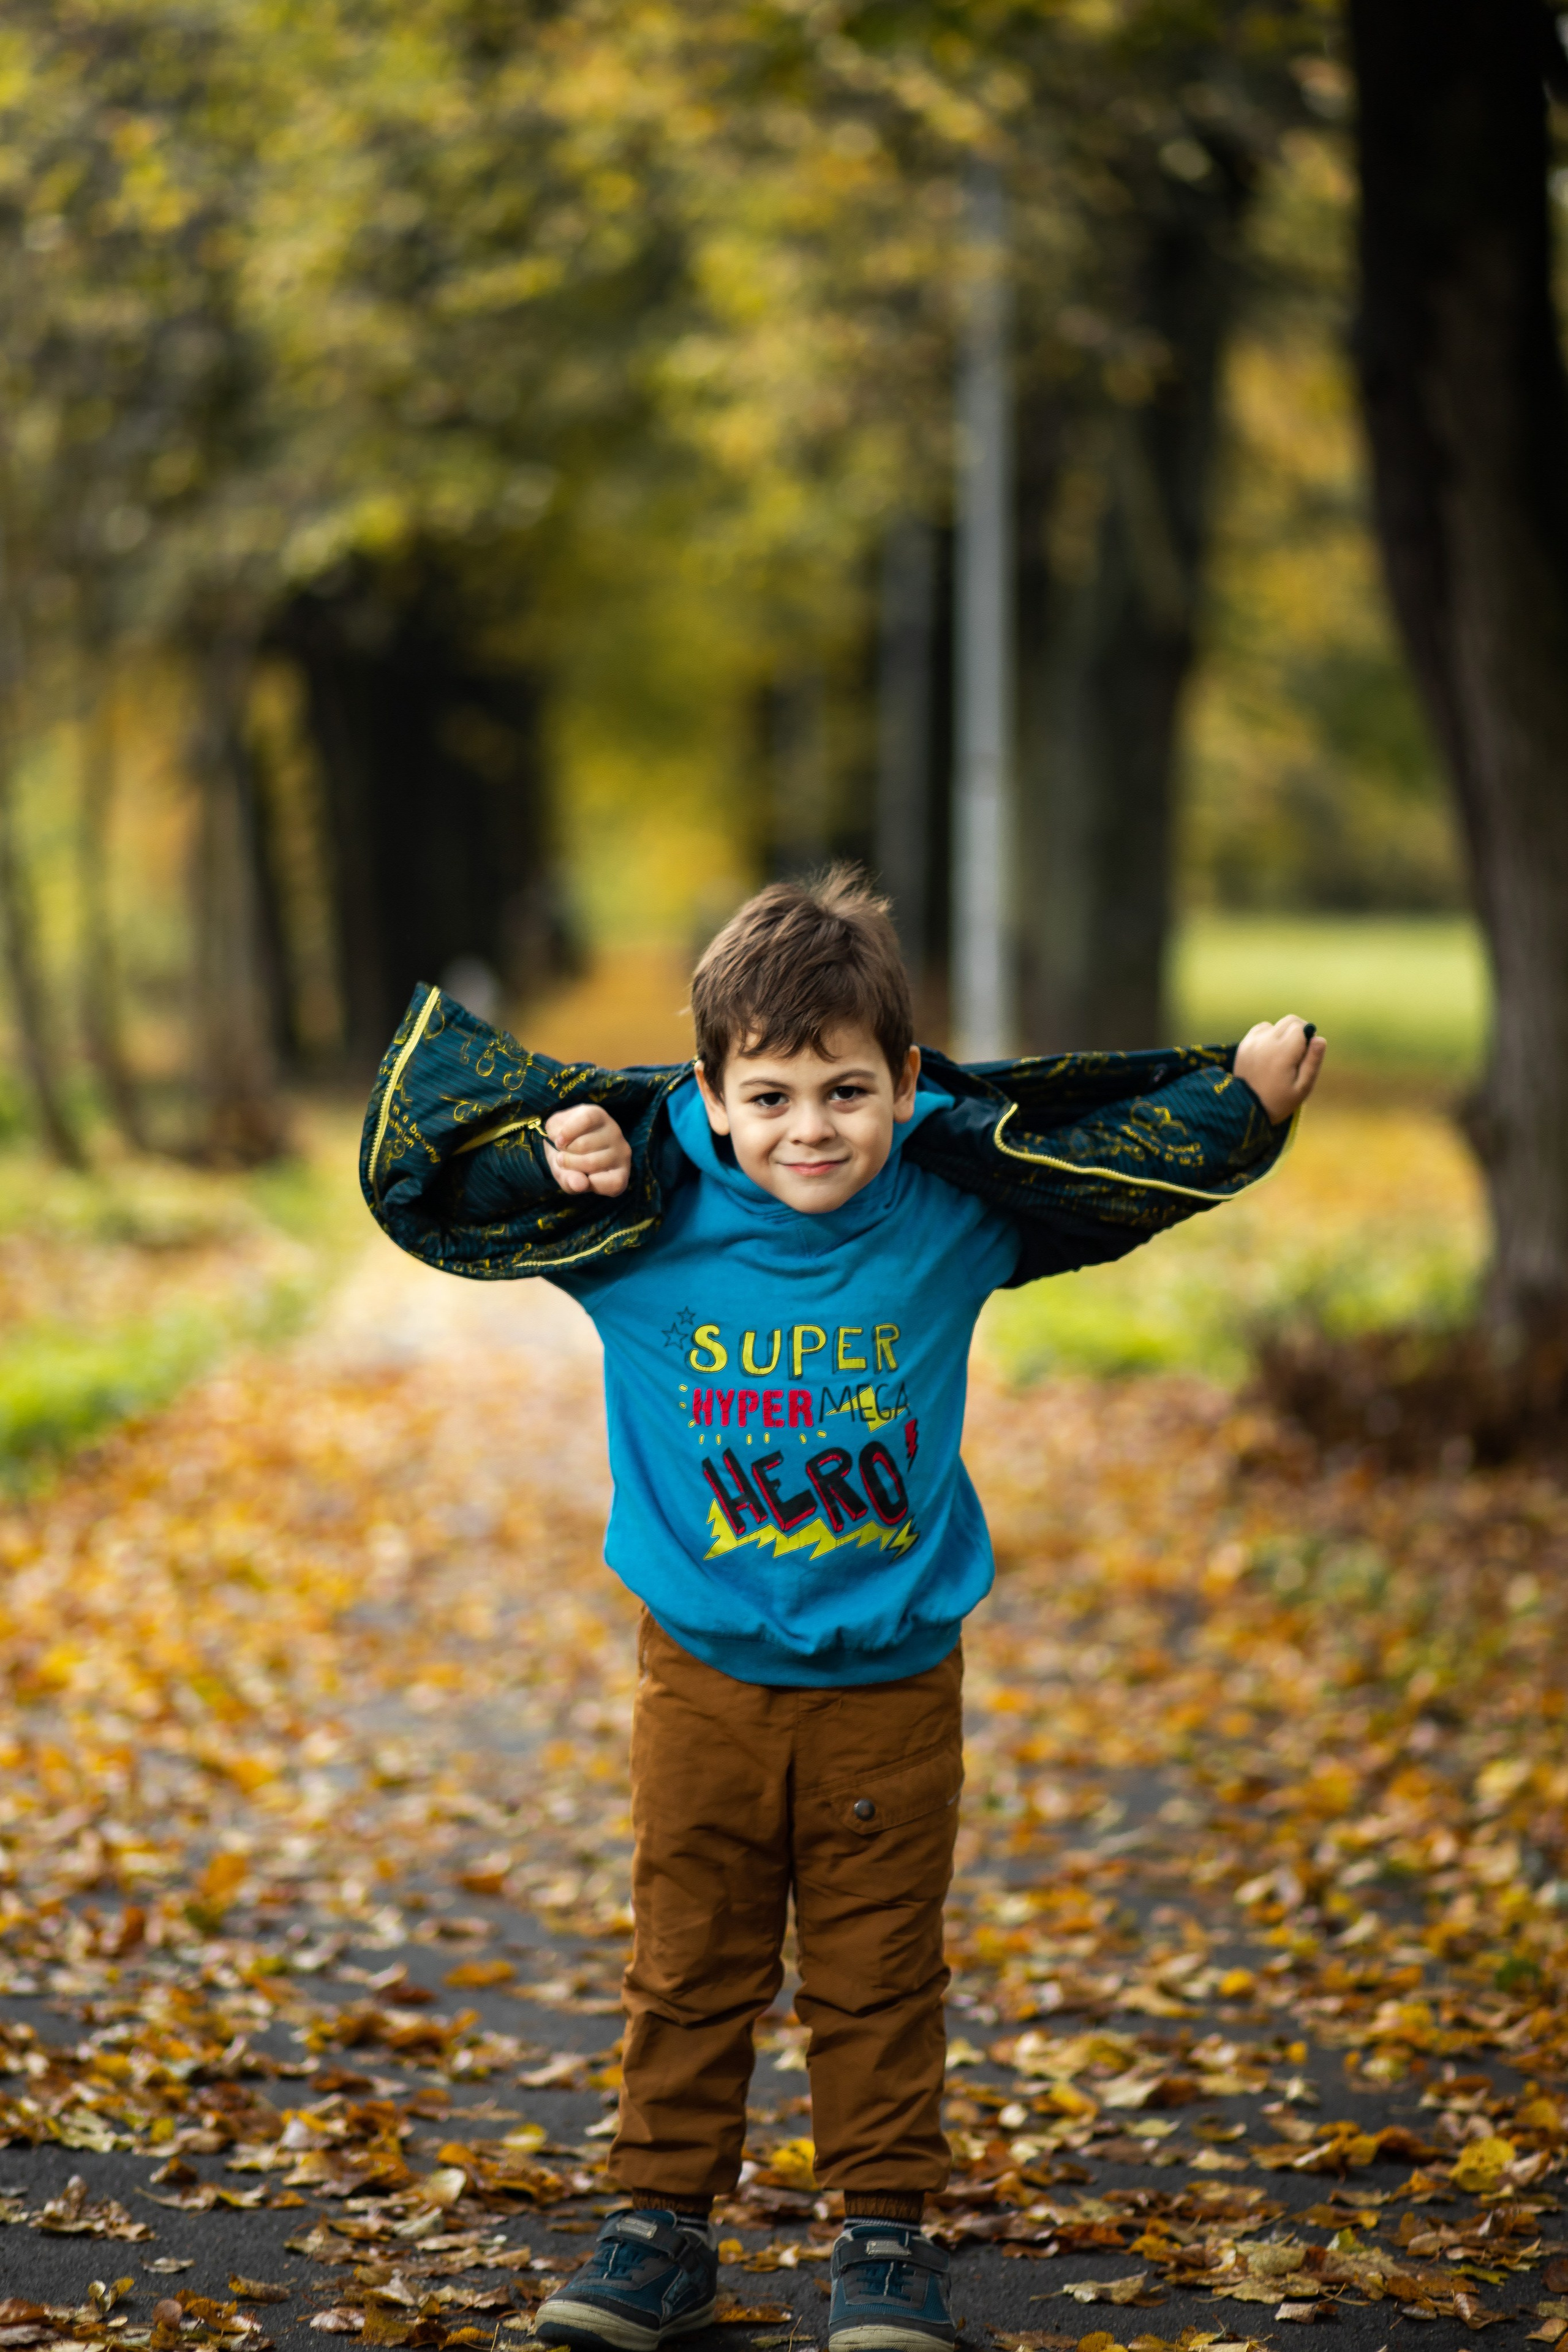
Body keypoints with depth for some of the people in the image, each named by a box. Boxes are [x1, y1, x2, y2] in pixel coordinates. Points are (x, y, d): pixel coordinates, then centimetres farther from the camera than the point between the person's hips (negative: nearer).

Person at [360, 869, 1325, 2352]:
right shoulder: (642, 1221, -9)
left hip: (893, 1684, 0)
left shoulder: (956, 1210, -6)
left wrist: (1248, 1093, 0)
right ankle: (662, 2221, 22)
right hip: (701, 1676, 0)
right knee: (686, 1966, 9)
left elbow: (1116, 1159, 8)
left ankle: (886, 2227, 21)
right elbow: (430, 1182, -4)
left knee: (879, 1975, 8)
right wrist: (555, 1159, -19)